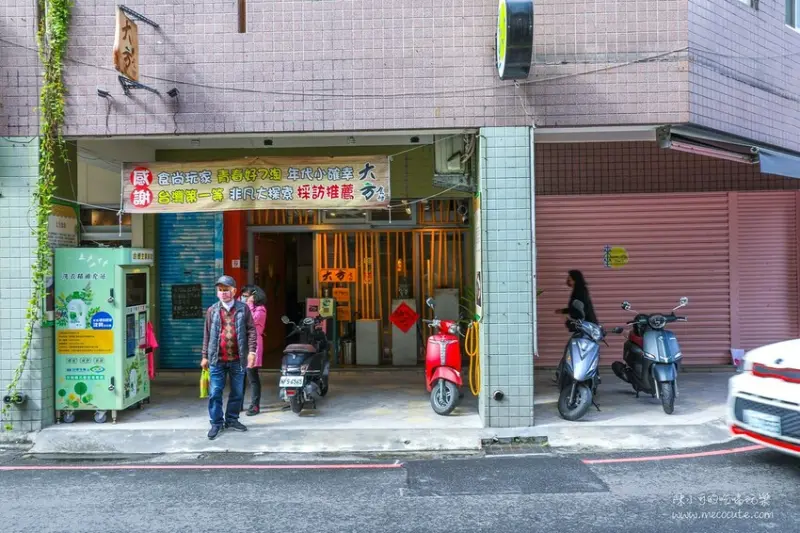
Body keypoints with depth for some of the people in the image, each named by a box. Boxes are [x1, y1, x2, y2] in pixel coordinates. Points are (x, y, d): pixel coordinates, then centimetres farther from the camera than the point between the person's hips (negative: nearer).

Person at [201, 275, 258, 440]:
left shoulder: (243, 308, 2)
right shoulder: (212, 311, 6)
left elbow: (251, 330, -1)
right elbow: (207, 335, 9)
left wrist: (251, 351, -10)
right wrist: (205, 356, 8)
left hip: (237, 359, 0)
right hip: (217, 359, 0)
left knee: (237, 392, 10)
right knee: (215, 393, 2)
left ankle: (232, 419, 25)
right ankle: (216, 423, 13)